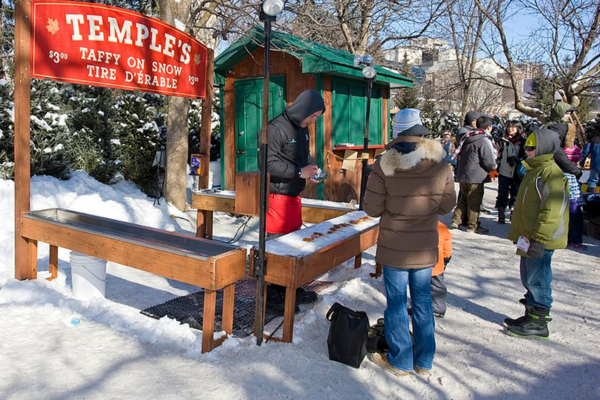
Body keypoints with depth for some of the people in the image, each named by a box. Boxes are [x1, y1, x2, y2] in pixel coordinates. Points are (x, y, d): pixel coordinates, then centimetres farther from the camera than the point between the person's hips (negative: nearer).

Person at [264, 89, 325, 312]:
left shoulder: (302, 129, 13)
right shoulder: (276, 128, -16)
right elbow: (269, 163, -22)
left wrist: (311, 168, 4)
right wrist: (300, 172, -21)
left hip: (294, 195, 9)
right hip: (278, 195, -9)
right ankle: (271, 295, 10)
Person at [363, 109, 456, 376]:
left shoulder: (384, 166, -16)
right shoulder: (440, 166, -7)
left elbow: (372, 208, -11)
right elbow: (447, 205, 3)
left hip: (394, 249, -3)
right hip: (426, 248, 3)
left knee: (396, 303, 10)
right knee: (422, 302, 16)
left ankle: (400, 361, 24)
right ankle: (424, 361, 30)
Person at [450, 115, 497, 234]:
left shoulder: (467, 137, 9)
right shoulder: (484, 141, -15)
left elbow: (459, 155, 16)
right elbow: (490, 162, -15)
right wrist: (493, 167, 6)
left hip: (462, 175, 7)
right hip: (476, 177, -7)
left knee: (463, 198, 18)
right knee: (474, 201, 3)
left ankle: (456, 220, 17)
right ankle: (473, 225, 10)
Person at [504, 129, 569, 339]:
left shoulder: (550, 172, -17)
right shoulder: (535, 170, 16)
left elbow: (553, 209, -24)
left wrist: (539, 238, -25)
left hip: (540, 239, -10)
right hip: (528, 237, 10)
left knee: (537, 279, -2)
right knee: (529, 279, 17)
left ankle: (538, 323, 9)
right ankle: (531, 316, 29)